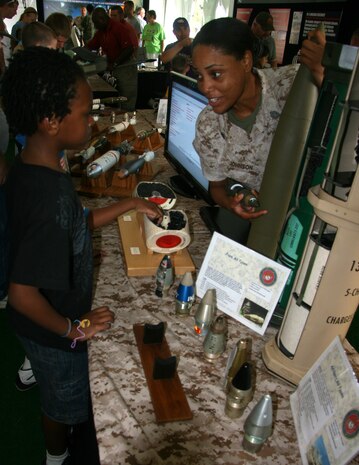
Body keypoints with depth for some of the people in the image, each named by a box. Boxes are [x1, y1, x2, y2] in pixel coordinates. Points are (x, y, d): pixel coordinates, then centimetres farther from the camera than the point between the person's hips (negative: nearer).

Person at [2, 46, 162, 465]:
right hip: (53, 334, -7)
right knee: (65, 401, 23)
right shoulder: (50, 194, -38)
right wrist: (73, 329, -21)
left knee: (57, 392, 34)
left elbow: (73, 225, 4)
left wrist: (128, 205, 0)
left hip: (42, 320, 7)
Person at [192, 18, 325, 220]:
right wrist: (230, 203, -16)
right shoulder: (207, 124, -6)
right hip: (251, 215, 3)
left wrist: (323, 74, -38)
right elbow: (217, 186, 5)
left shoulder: (291, 84, -17)